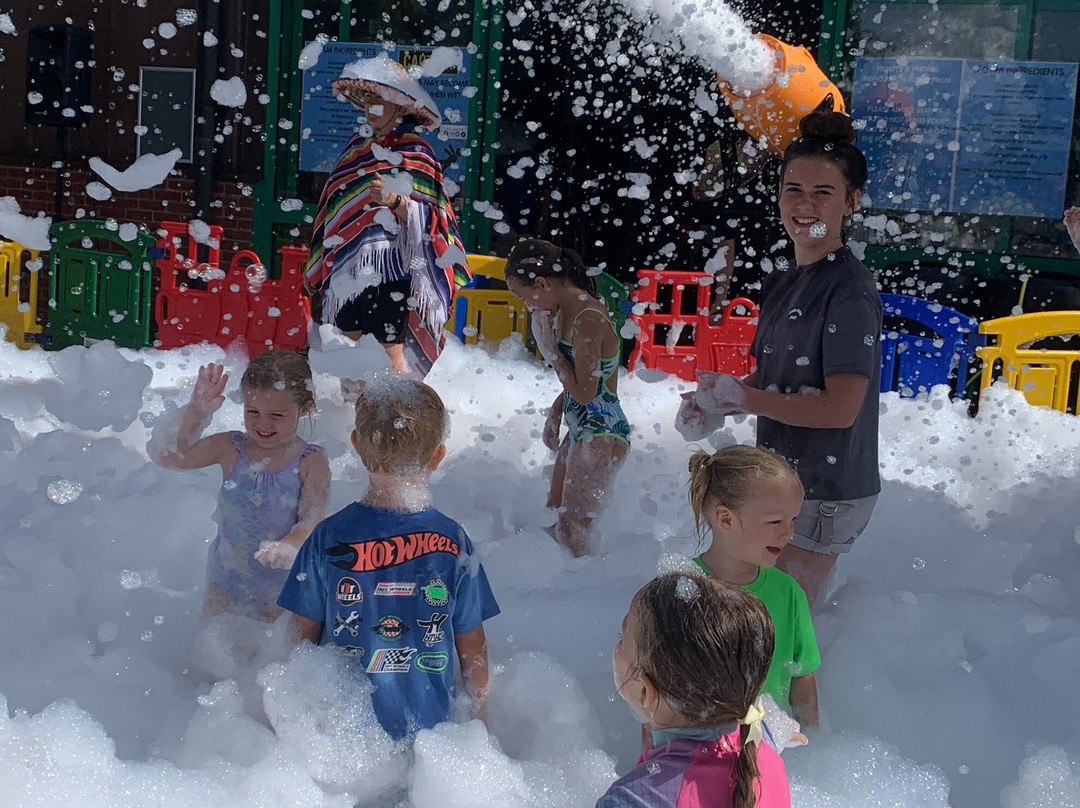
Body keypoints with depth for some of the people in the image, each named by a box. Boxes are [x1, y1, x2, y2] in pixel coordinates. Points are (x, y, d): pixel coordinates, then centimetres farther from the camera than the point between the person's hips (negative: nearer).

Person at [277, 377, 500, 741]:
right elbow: (473, 646, -4)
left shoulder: (329, 537, -15)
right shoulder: (454, 543, -14)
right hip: (428, 725, 0)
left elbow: (303, 635, -5)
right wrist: (480, 713, 13)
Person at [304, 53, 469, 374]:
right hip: (349, 264, 7)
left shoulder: (414, 152, -5)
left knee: (390, 348, -8)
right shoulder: (359, 144, 14)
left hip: (389, 266, -7)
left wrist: (394, 201, -31)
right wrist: (324, 265, 21)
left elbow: (428, 218, -13)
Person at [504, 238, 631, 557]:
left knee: (571, 534, -1)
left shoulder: (588, 318, -24)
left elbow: (584, 391, -23)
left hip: (602, 435, -10)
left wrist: (549, 348, -16)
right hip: (580, 430, 10)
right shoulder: (566, 310, 5)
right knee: (553, 517, 19)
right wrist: (556, 411, 15)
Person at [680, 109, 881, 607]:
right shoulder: (782, 285, 8)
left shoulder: (851, 292, -19)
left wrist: (739, 396, -17)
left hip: (827, 494, -9)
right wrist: (713, 406, -4)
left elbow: (840, 409, -25)